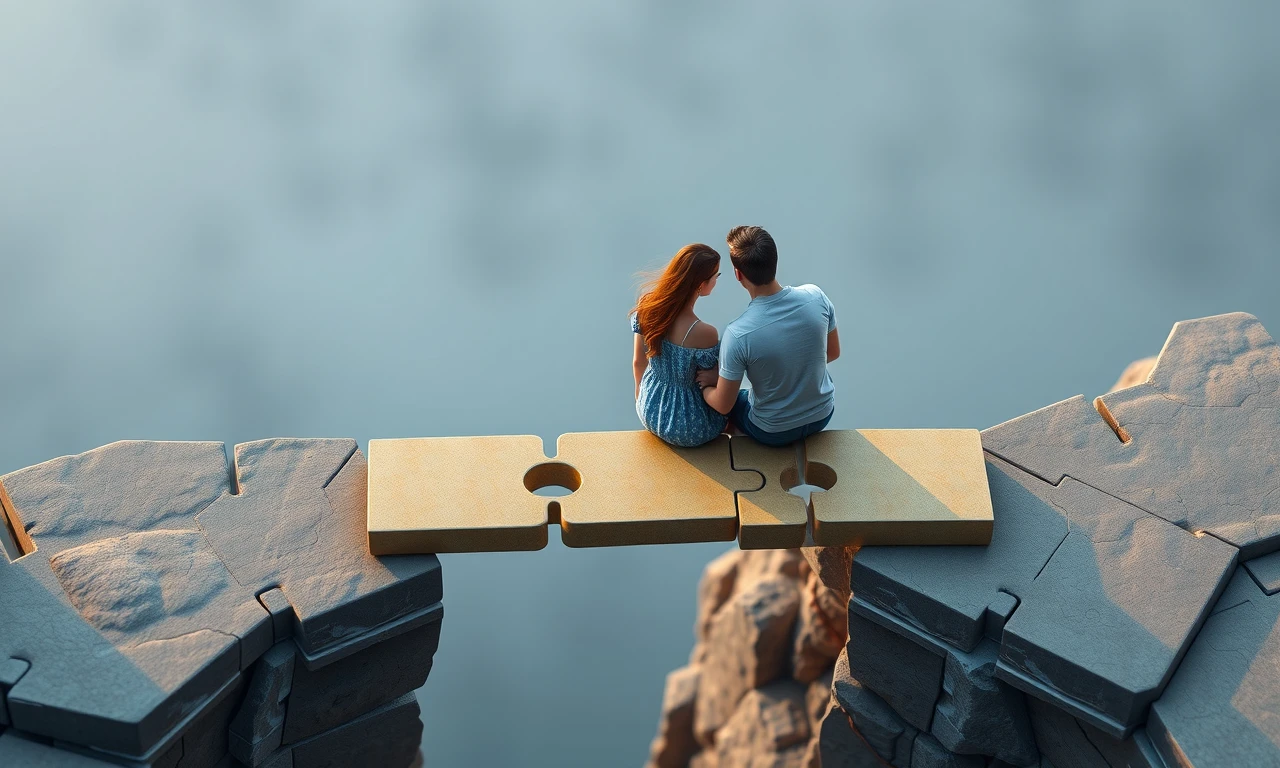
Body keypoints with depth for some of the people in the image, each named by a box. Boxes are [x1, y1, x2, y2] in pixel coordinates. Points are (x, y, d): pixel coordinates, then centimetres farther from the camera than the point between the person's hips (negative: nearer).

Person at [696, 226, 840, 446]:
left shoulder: (738, 334, -32)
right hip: (822, 415, 3)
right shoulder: (816, 296, -21)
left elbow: (723, 406, -19)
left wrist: (704, 387, 2)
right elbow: (833, 352, -2)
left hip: (774, 432, -3)